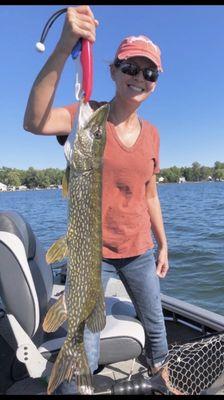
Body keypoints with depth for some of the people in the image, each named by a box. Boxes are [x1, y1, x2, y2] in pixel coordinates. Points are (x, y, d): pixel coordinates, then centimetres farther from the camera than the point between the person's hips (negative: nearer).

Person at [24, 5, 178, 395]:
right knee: (85, 353, 0)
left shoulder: (151, 133, 3)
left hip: (139, 252, 5)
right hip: (92, 252, -4)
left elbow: (150, 195, 11)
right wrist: (65, 46, -40)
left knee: (156, 329, 23)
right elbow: (34, 122, -32)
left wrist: (163, 244, 14)